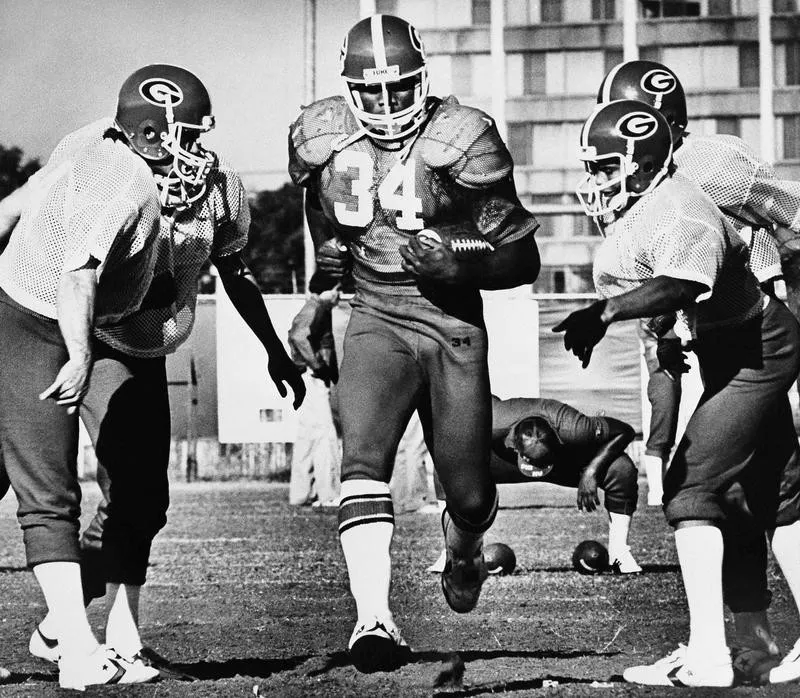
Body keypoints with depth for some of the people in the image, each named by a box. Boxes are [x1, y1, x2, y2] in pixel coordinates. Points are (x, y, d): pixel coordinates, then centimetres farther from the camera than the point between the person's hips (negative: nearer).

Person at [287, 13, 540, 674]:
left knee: (470, 494, 6)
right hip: (377, 321, 1)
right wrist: (316, 302, 17)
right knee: (363, 458, -24)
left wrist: (462, 264, -24)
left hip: (456, 327, -1)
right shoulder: (322, 137, 0)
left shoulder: (464, 140, -11)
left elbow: (523, 258, -8)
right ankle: (374, 619, -32)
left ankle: (463, 556, 44)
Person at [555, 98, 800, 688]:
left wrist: (604, 312, -47)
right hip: (752, 351, 10)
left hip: (752, 351, -10)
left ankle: (708, 654, -14)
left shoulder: (678, 215, -26)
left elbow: (680, 286, -44)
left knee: (692, 488, -13)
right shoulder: (637, 208, 4)